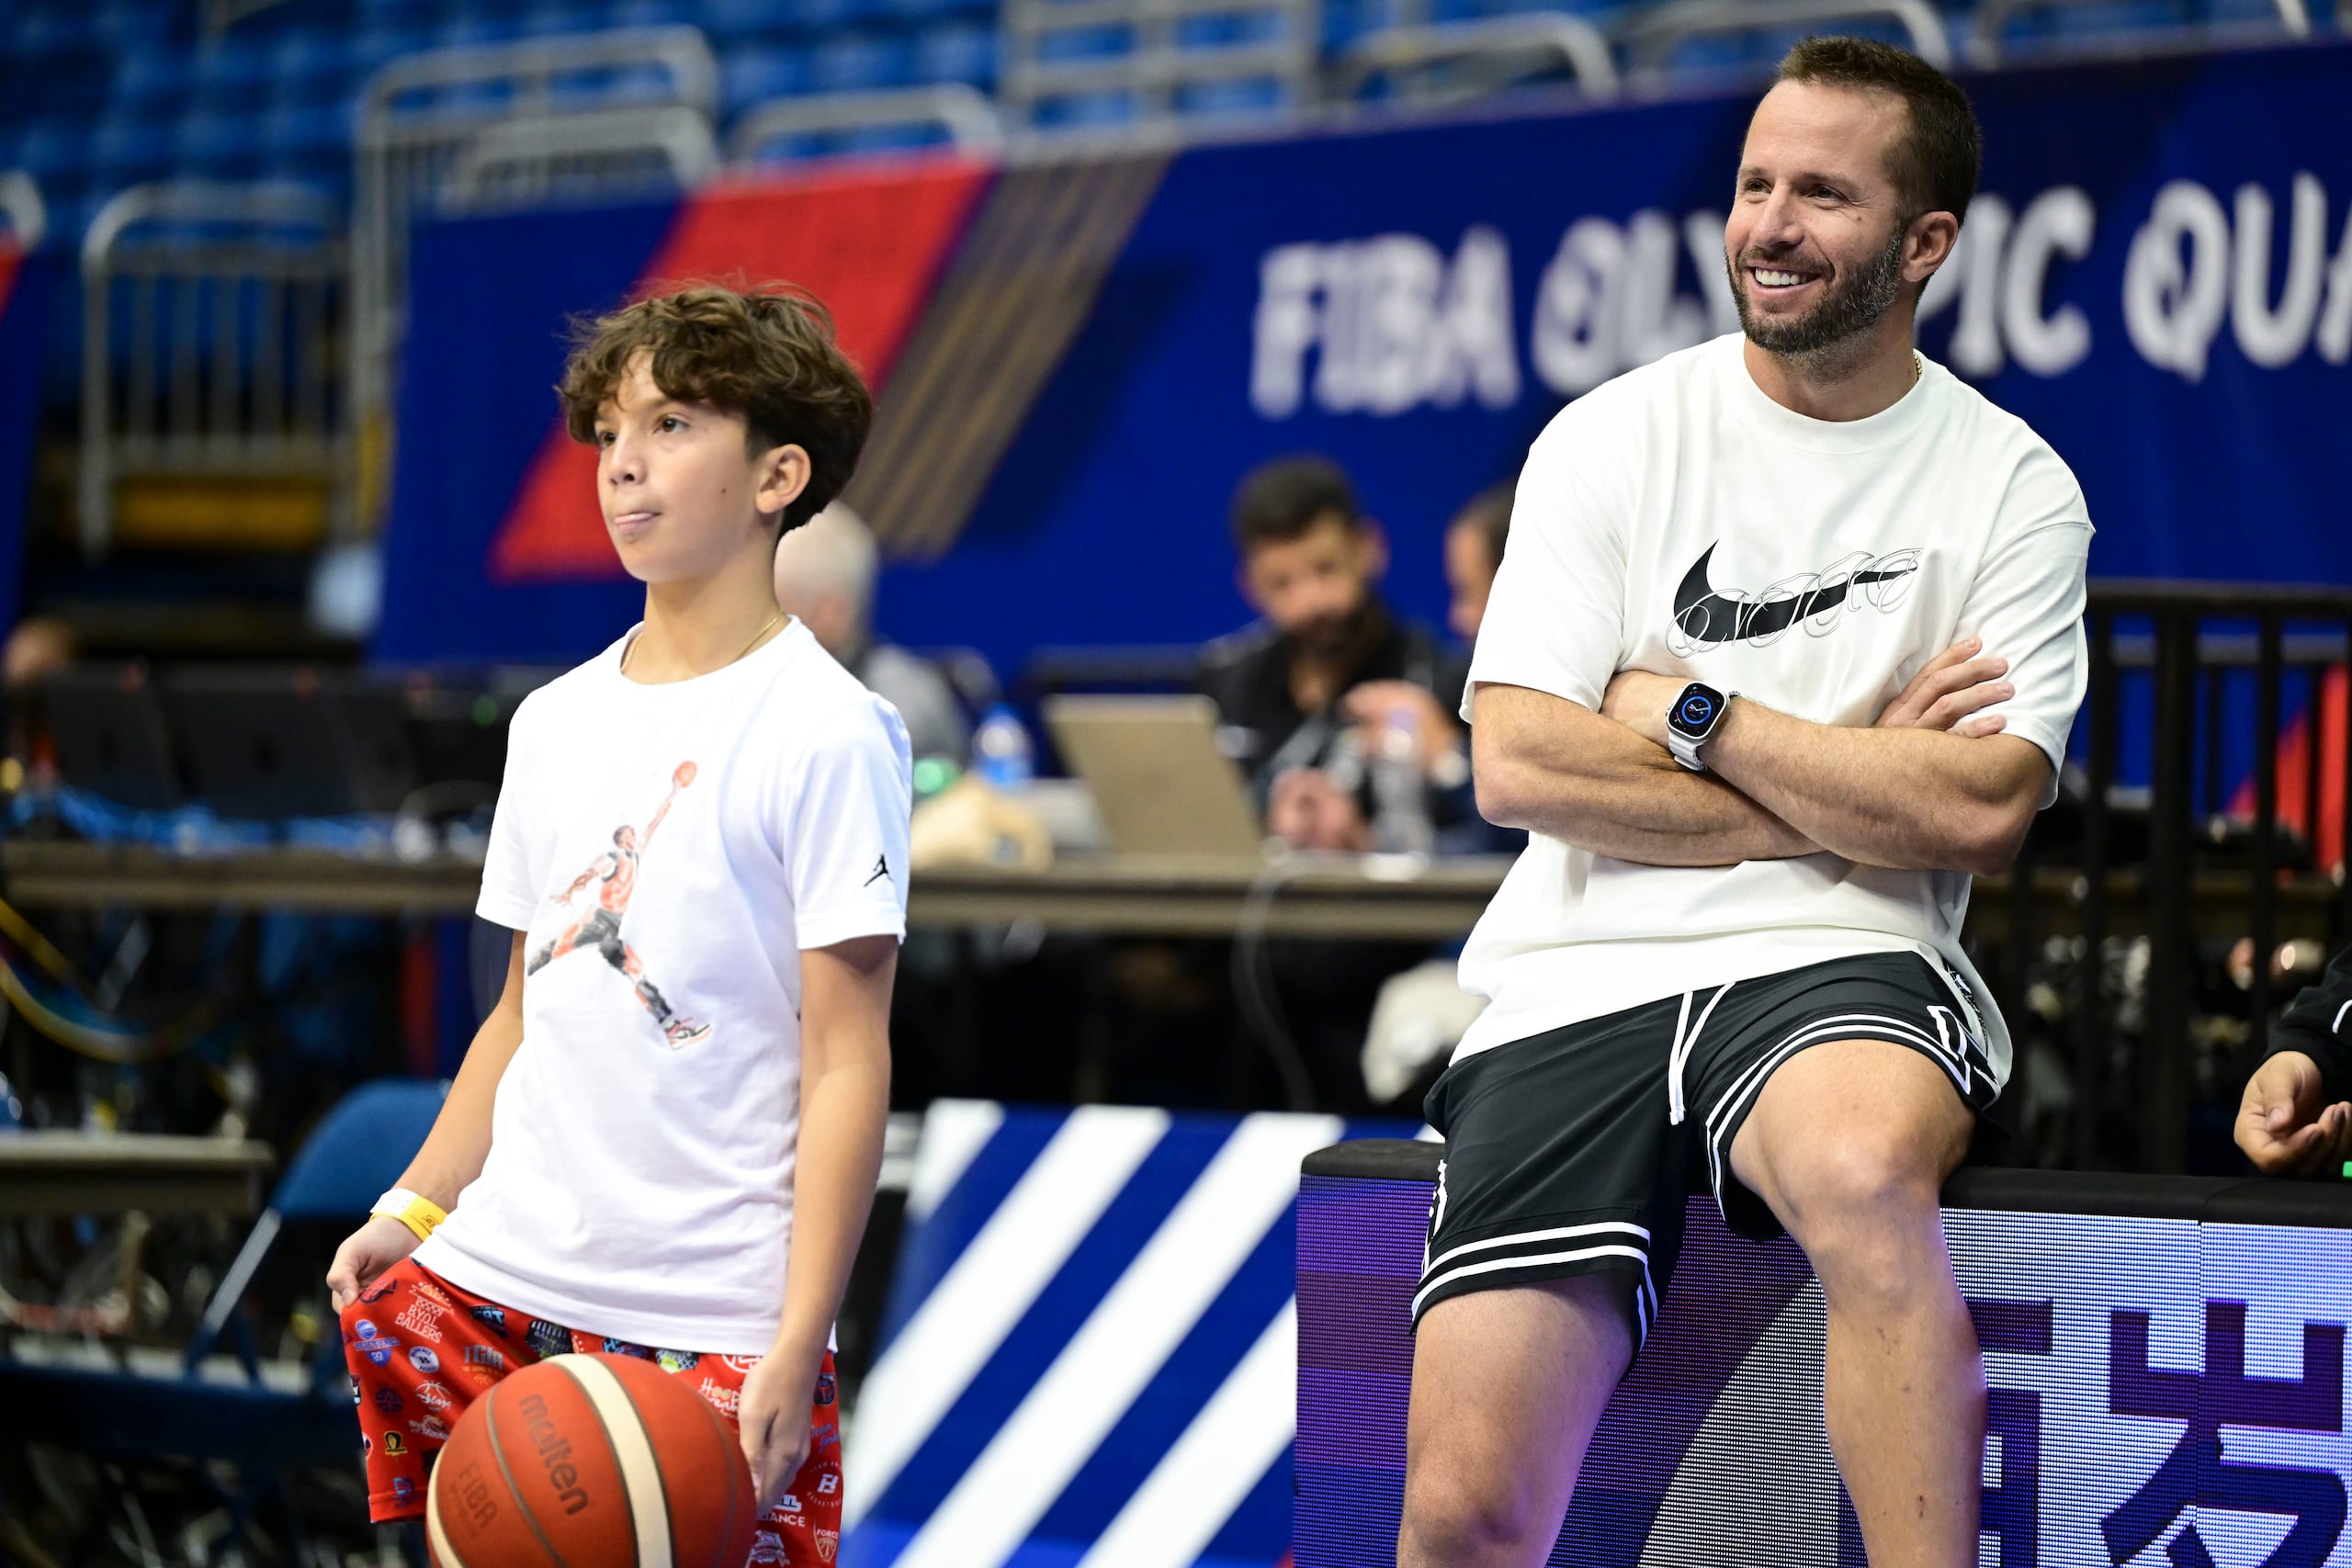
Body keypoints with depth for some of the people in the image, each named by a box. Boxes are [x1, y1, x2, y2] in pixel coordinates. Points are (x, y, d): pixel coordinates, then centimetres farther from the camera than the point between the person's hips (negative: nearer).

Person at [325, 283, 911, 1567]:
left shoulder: (827, 734, -7)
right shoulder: (556, 722, 13)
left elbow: (846, 1062, -9)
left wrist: (797, 1348, -14)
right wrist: (414, 1208, 7)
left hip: (716, 1319, -6)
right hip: (494, 1286, 6)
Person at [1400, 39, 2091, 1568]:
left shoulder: (2013, 490, 4)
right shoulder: (1612, 440, 6)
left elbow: (1979, 812, -9)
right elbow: (1518, 766, -4)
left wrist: (1691, 715, -6)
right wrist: (1849, 793, -5)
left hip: (1840, 976, -1)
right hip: (1579, 984, 2)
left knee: (1860, 1171, -40)